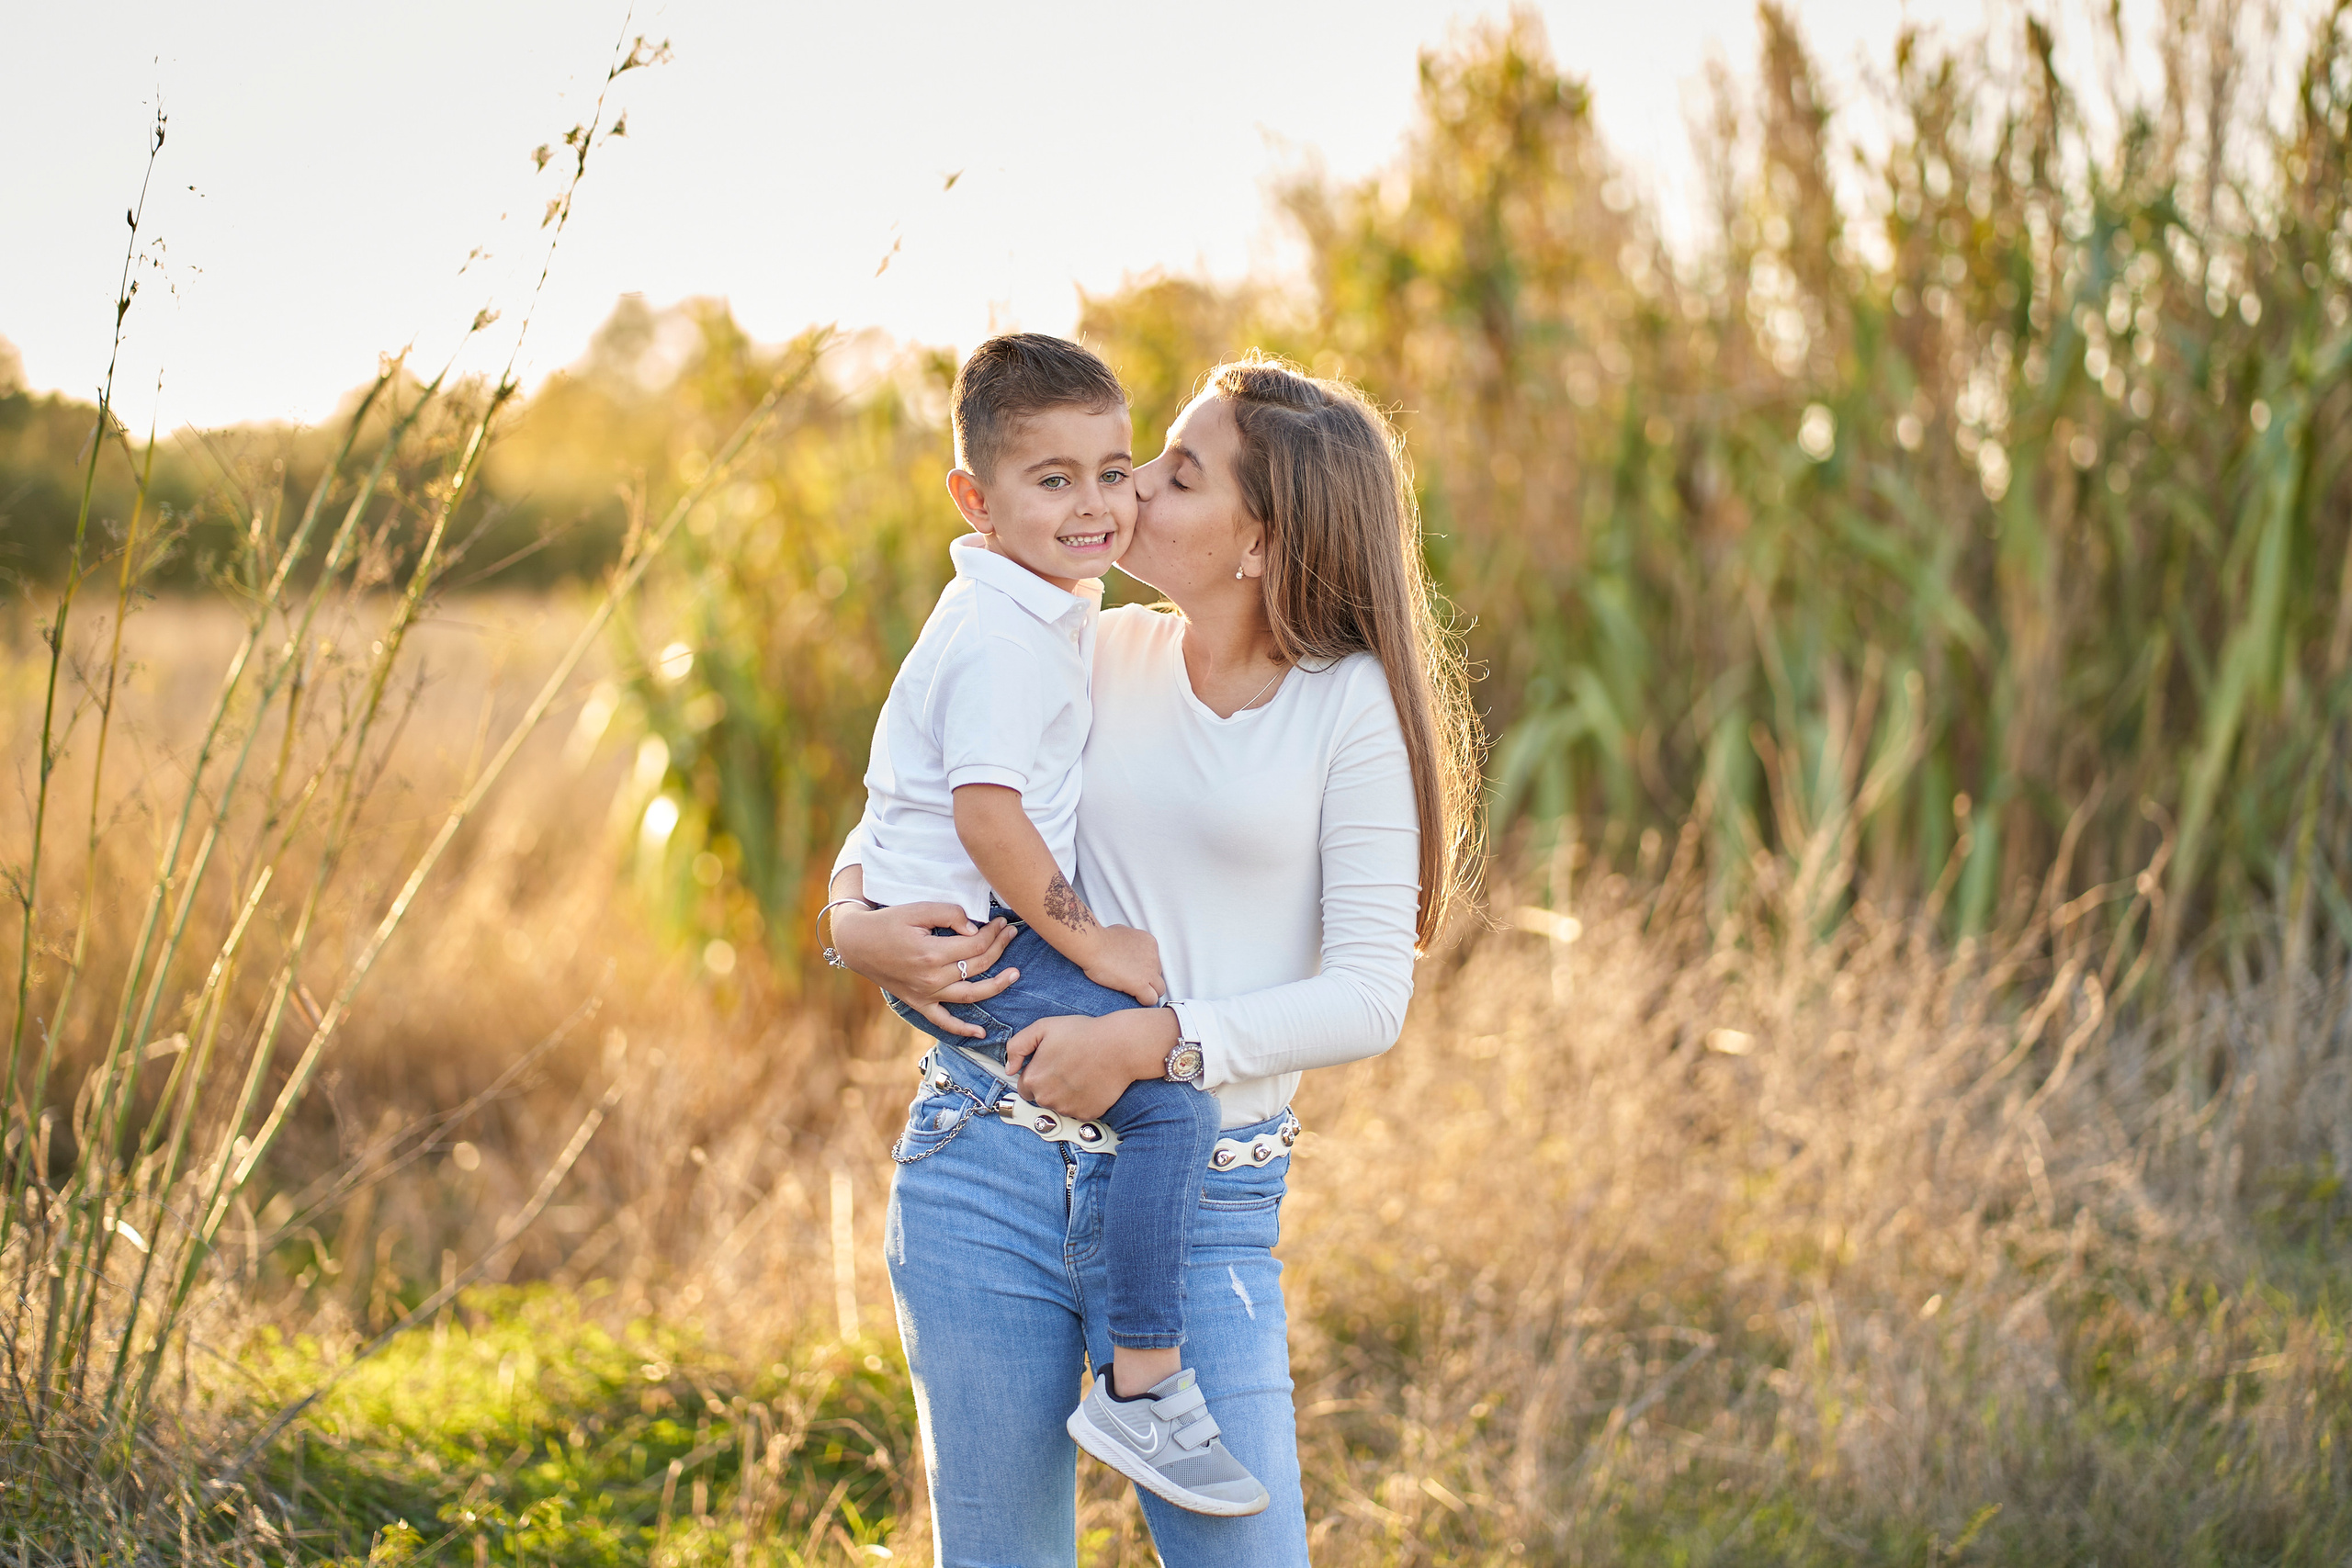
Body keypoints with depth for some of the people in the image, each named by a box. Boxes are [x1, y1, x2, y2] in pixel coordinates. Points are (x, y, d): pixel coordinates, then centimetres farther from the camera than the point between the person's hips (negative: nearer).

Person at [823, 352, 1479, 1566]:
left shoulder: (1352, 705, -5)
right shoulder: (1099, 656, 7)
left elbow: (1369, 998, -9)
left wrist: (1155, 1039, -19)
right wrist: (855, 919, -2)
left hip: (1204, 1207, -3)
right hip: (988, 1172, 3)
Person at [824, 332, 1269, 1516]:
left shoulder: (1049, 610, 12)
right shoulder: (1004, 637, -21)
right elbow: (985, 809, -28)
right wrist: (1091, 944, -22)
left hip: (994, 922, 11)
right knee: (1170, 1100, -22)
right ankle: (1141, 1388, -17)